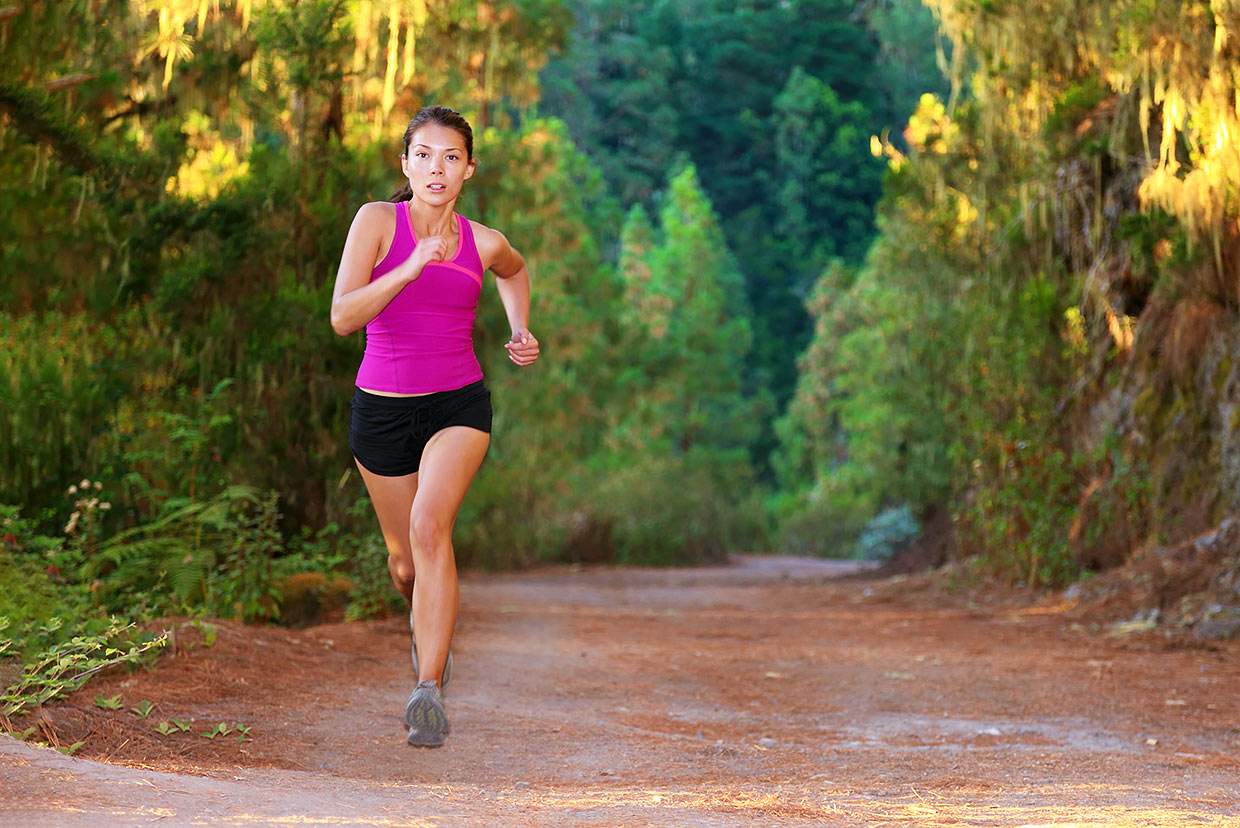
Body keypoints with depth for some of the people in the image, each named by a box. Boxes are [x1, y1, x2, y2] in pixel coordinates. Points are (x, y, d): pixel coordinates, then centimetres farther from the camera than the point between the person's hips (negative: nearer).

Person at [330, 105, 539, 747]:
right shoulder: (377, 220, -7)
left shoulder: (484, 243, 1)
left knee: (430, 526, -26)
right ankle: (428, 628, 49)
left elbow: (515, 270, 26)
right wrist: (414, 265, -27)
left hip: (459, 405, 0)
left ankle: (429, 689, -29)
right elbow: (343, 317, -18)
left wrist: (521, 332, 11)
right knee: (404, 558, 13)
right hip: (381, 408, 1)